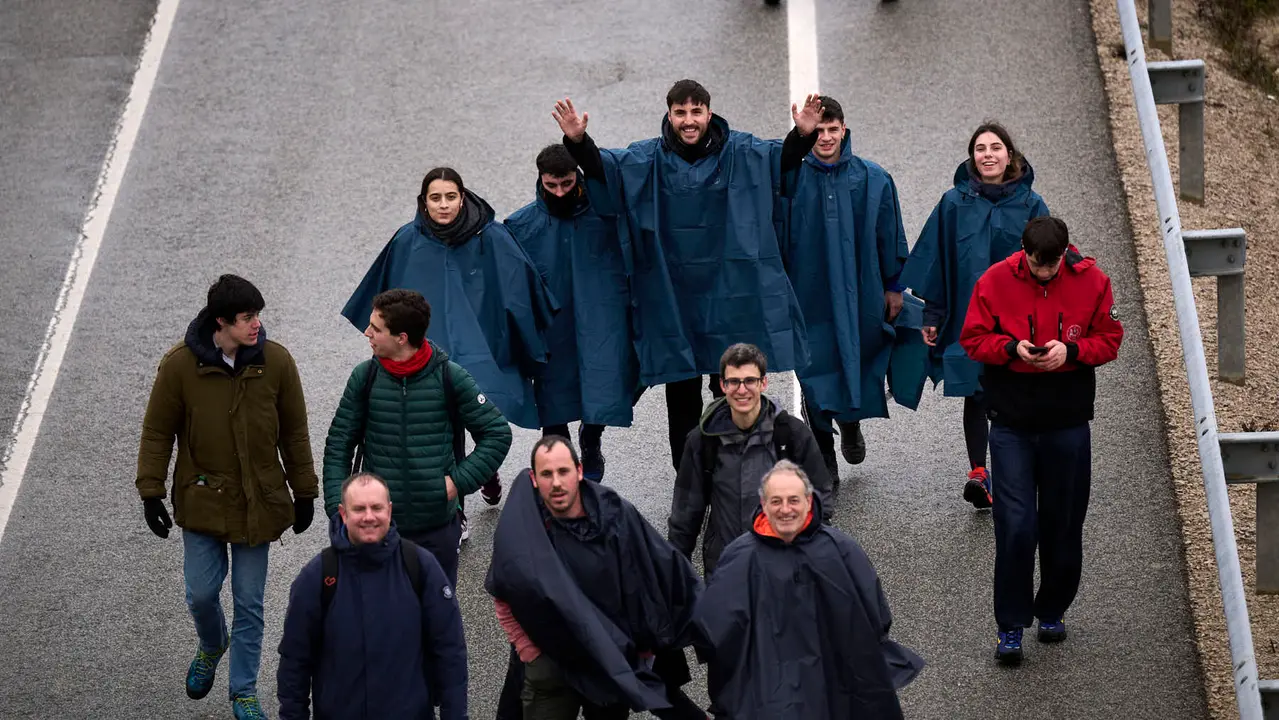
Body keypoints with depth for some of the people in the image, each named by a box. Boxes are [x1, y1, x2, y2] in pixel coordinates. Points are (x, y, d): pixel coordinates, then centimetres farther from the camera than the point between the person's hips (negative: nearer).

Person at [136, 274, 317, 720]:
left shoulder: (276, 361, -9)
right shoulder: (179, 365, -13)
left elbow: (294, 432, 1)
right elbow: (157, 432, -2)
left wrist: (304, 493, 5)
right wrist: (151, 493, -4)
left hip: (258, 503, 1)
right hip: (202, 502, -1)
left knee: (249, 602, 7)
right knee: (201, 594, 4)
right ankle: (212, 647, 39)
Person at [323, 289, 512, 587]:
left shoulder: (450, 377, -6)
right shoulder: (364, 377, -2)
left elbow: (497, 433, 1)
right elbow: (338, 445, 4)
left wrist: (460, 481, -9)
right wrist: (338, 506, -6)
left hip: (438, 527, -1)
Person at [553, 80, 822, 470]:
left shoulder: (741, 152, 0)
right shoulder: (648, 159, 1)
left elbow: (784, 157, 0)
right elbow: (601, 166, -1)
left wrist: (803, 135, -22)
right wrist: (578, 142, -22)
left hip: (729, 291, -1)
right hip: (673, 296, 1)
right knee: (681, 394, 9)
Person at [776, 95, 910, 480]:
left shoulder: (872, 179, 1)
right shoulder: (791, 178, -2)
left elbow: (890, 236, 7)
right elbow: (779, 236, 0)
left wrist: (893, 287, 8)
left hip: (860, 294, 1)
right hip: (809, 296, -1)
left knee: (859, 364, 10)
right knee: (817, 375, 2)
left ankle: (851, 424, 42)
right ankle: (824, 460, 13)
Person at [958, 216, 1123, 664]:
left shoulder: (1091, 281, -3)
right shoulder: (995, 282, -6)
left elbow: (1110, 339, 3)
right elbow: (973, 339, 1)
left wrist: (1071, 350, -16)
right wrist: (1011, 348, -18)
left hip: (1068, 422, 1)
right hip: (1011, 424, -1)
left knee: (1063, 524, 10)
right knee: (1015, 526, -7)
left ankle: (1052, 611, 29)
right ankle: (1010, 626, 3)